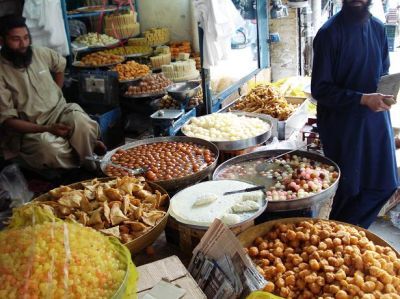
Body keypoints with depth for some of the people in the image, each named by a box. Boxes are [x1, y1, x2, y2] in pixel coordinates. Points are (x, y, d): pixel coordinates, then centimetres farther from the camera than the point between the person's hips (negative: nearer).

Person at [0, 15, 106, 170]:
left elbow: (60, 65, 28)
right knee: (49, 148, -36)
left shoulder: (41, 53, 2)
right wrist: (47, 128, -26)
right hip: (28, 128, -3)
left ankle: (89, 164, -6)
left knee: (81, 122, -32)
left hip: (58, 110, 3)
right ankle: (81, 169, -6)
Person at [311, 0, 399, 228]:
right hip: (341, 122, -6)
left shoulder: (378, 28, 5)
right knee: (347, 187, 5)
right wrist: (362, 99, -24)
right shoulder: (330, 33, -13)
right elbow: (320, 89, -15)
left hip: (376, 119, 6)